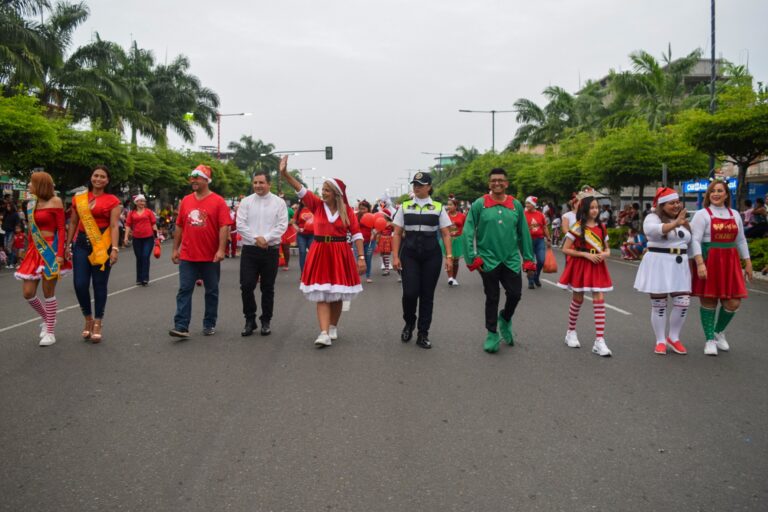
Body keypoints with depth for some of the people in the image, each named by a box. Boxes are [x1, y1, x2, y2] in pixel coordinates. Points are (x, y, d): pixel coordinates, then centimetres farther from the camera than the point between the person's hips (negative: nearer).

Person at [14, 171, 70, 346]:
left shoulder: (55, 202, -6)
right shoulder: (30, 204, 12)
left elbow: (61, 229, -9)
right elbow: (30, 230, 15)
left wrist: (60, 254, -16)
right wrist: (29, 251, 12)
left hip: (51, 250, -6)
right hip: (35, 251, 6)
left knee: (48, 292, -1)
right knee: (28, 293, 3)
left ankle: (50, 331, 11)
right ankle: (47, 319, 28)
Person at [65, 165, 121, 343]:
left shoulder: (112, 201, 0)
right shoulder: (79, 198, 10)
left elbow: (114, 226, -7)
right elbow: (73, 223, 15)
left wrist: (114, 248, -15)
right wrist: (68, 245, 12)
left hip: (102, 245, -3)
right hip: (82, 244, 3)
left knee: (100, 285, 3)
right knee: (80, 284, -3)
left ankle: (97, 324, 14)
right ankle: (88, 318, 20)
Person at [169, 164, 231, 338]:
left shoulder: (218, 201, -6)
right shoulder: (186, 200, 8)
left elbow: (224, 227, -11)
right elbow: (179, 226, 12)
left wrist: (221, 249, -19)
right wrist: (175, 249, 9)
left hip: (210, 257, -3)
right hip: (187, 256, 3)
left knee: (211, 291, 9)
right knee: (184, 290, -2)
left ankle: (209, 324, 22)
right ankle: (181, 326, -2)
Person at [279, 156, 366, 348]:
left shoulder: (347, 210, -2)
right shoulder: (317, 204, 1)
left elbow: (356, 233, -2)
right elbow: (300, 189, -9)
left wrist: (361, 257, -8)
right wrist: (284, 174, -22)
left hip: (340, 255, 0)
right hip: (320, 253, 1)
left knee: (337, 295, 9)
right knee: (321, 296, -4)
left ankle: (333, 328, 27)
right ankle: (324, 334, -7)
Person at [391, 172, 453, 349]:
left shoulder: (438, 208, 5)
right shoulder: (404, 207, 6)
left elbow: (446, 235, 4)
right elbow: (397, 234, 5)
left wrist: (449, 256, -5)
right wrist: (395, 256, -4)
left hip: (431, 255, 0)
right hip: (409, 255, 0)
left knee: (427, 295, 4)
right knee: (410, 293, -9)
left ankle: (423, 334, 16)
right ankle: (409, 323, 22)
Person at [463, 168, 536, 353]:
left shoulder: (516, 205, 4)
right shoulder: (479, 204, -4)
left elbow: (524, 233, 7)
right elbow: (468, 232, -5)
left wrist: (528, 259, 6)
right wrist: (472, 258, -10)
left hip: (511, 260, 2)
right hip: (488, 260, -2)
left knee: (515, 294, 2)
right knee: (492, 299, 6)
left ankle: (505, 319, 34)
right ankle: (492, 334, 21)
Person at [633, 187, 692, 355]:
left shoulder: (683, 220, 15)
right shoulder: (652, 218, -7)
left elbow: (690, 241, 23)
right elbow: (652, 230, -30)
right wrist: (675, 223, -41)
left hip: (679, 265, 6)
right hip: (658, 264, -5)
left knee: (683, 302, 0)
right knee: (659, 304, 2)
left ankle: (673, 338, 18)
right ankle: (660, 341, 13)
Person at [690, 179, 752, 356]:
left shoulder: (735, 215, 13)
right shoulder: (702, 214, -3)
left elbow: (741, 241, 19)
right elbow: (695, 240, -10)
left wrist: (747, 263, 15)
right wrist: (700, 264, -20)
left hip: (730, 262, 5)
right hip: (708, 261, -4)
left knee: (733, 302, 1)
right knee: (708, 301, 1)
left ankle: (719, 331, 27)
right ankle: (710, 340, 12)